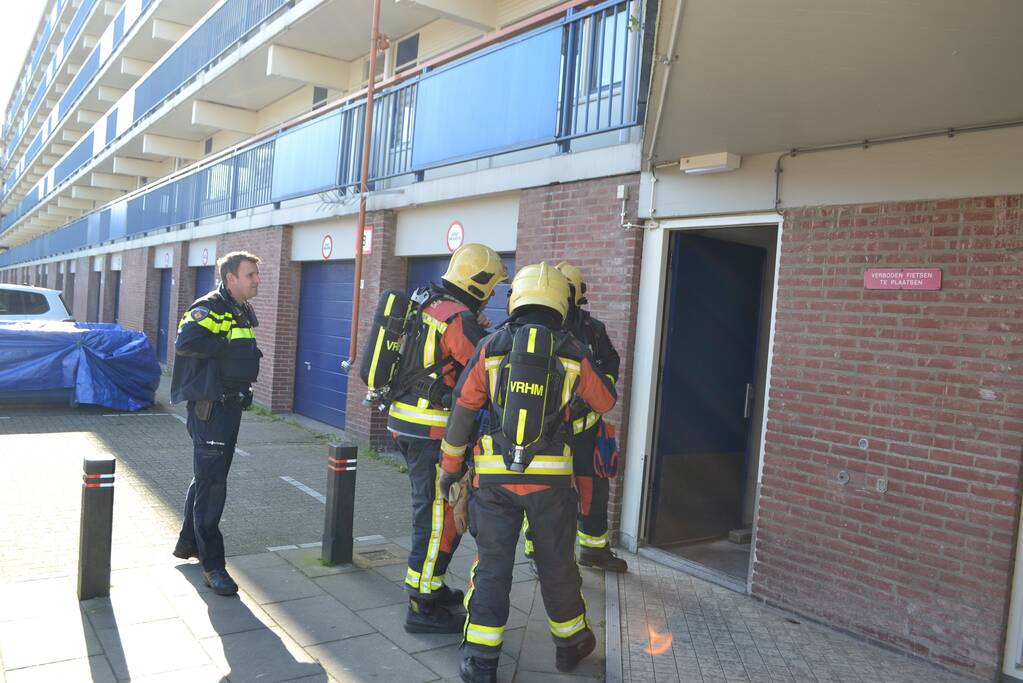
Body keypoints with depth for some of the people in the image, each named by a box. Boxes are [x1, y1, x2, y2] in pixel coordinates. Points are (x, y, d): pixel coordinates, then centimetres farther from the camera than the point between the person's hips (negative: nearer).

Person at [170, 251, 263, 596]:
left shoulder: (244, 312, 14)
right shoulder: (209, 307, -14)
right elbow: (185, 343, -31)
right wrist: (229, 346, -25)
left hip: (231, 406, 9)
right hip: (210, 409, -9)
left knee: (207, 478, 19)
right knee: (211, 484, -6)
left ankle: (188, 542, 35)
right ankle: (212, 565, 0)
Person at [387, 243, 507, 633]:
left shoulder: (428, 307, 13)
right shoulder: (459, 318, -17)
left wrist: (477, 330, 10)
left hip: (406, 420, 10)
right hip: (432, 430, -10)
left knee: (432, 510, 21)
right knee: (439, 516, -1)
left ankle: (430, 587, 34)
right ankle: (422, 608, 8)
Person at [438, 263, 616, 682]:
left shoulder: (490, 348, 0)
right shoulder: (572, 353, 0)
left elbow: (463, 411, 1)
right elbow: (606, 401, 14)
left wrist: (450, 466, 11)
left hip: (494, 474, 0)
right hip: (550, 475, 0)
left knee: (492, 566, 9)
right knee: (557, 565, 15)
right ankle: (570, 644, 33)